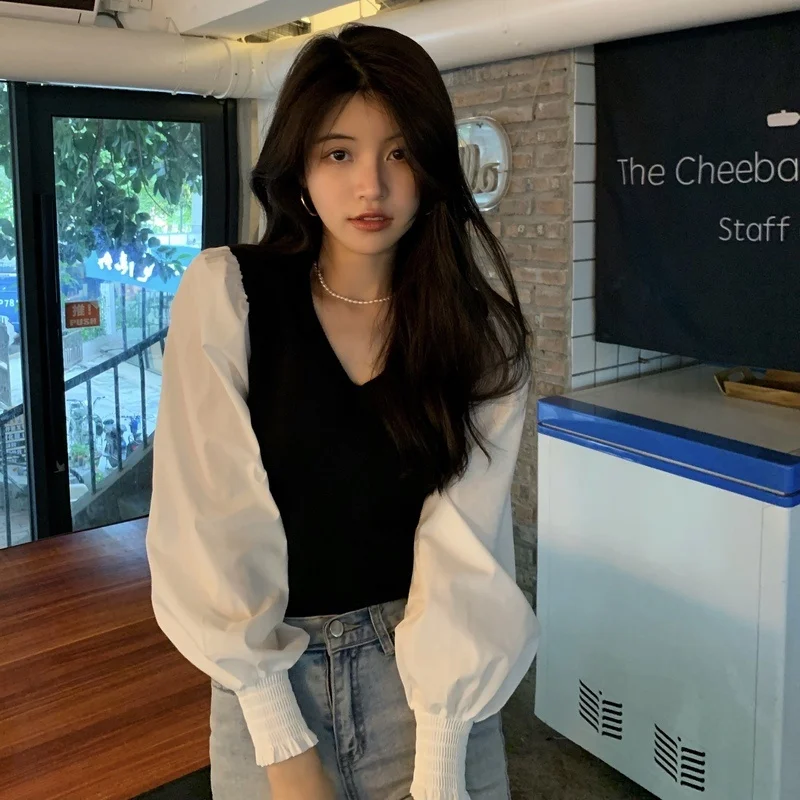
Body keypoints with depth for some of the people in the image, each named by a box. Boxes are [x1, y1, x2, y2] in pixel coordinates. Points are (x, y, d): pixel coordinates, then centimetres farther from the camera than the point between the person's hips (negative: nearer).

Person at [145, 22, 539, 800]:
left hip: (427, 669, 1)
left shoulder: (478, 329, -7)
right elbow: (213, 528, -13)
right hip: (268, 668, 0)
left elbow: (464, 547, -13)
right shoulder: (224, 295, -11)